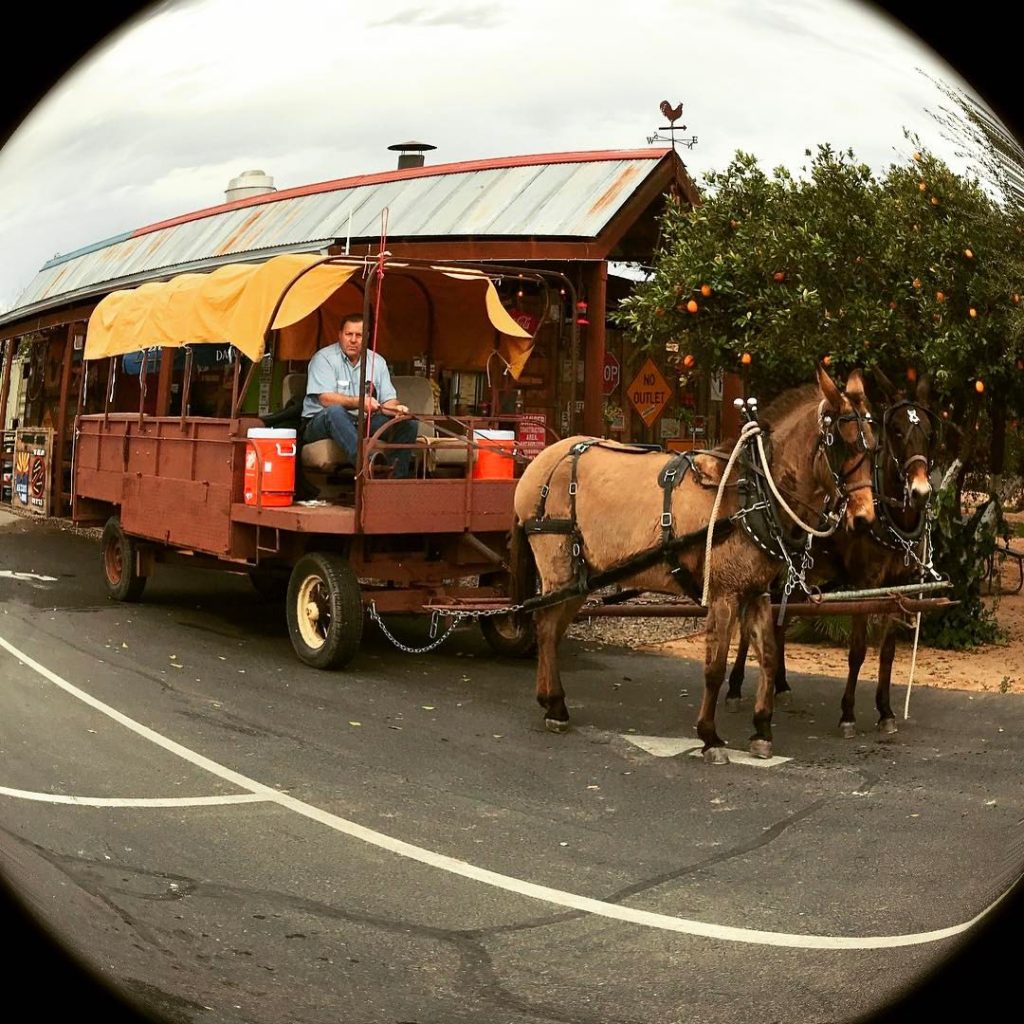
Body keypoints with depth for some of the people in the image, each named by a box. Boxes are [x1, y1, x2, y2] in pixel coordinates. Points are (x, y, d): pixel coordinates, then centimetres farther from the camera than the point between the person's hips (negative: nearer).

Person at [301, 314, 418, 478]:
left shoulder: (377, 362, 9)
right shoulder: (324, 358, -6)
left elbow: (388, 400, 5)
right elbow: (326, 399, -20)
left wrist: (396, 408, -20)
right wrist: (359, 402, -33)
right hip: (320, 422, -5)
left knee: (408, 423, -12)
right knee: (335, 411, -39)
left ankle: (397, 479, -22)